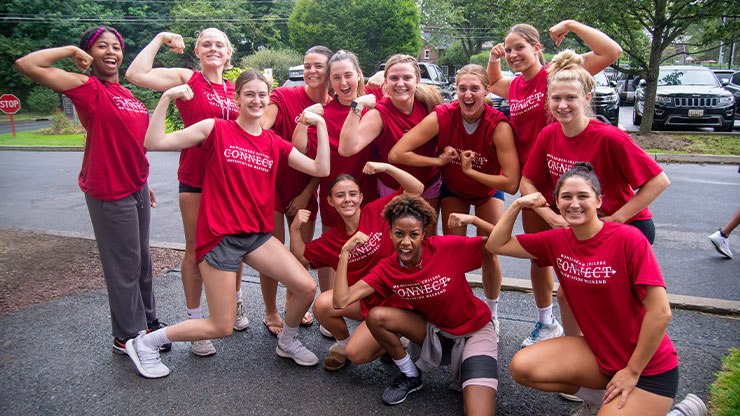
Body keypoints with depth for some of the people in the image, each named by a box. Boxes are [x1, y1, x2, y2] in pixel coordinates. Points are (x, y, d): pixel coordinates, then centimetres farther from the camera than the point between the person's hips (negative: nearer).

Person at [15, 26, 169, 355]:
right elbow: (27, 64, -23)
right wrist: (72, 51, -11)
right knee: (123, 266, 2)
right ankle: (128, 337, 18)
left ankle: (147, 322, 34)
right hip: (110, 193, -8)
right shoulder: (88, 87, -11)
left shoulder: (125, 94, 13)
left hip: (136, 189, 8)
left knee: (142, 260, 18)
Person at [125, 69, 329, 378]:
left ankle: (287, 342, 24)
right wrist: (166, 98, -18)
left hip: (257, 235, 5)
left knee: (307, 287, -7)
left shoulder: (275, 144, 8)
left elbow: (321, 169, 0)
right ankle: (144, 343, 22)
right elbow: (154, 142, -11)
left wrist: (320, 124, -3)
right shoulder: (217, 130, -5)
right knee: (221, 327, 0)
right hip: (219, 236, -5)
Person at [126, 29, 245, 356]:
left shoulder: (235, 89, 11)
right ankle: (194, 322, 16)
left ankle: (234, 304, 37)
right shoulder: (186, 79, -2)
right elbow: (135, 74, -15)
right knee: (196, 251, 3)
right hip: (195, 178, -4)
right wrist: (159, 39, -7)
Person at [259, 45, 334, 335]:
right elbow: (260, 127, -23)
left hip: (305, 188, 4)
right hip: (274, 180, -3)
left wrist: (307, 194, -3)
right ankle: (270, 312, 21)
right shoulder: (284, 96, -10)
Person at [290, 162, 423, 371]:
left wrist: (386, 168, -26)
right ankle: (342, 344, 11)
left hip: (396, 300, -5)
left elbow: (417, 189, -16)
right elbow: (301, 257, 10)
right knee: (322, 304, -20)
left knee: (356, 354, -16)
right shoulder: (332, 239, 5)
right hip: (365, 300, 5)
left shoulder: (378, 211, -10)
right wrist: (295, 228, -5)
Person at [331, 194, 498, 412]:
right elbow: (341, 301, -22)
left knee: (479, 412, -25)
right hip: (434, 328, 4)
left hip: (475, 331, -4)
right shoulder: (387, 269, -13)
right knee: (376, 316, -19)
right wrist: (345, 251, -21)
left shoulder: (447, 247, -24)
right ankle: (411, 377, 5)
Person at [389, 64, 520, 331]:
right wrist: (439, 160, -29)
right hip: (453, 189, 1)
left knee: (488, 254, -3)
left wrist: (470, 170, -31)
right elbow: (396, 154, -33)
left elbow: (511, 184, -34)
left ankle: (492, 312, 22)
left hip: (488, 189, -1)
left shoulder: (499, 125, -31)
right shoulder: (442, 117, -28)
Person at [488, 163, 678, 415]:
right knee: (522, 367, -12)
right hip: (598, 350, 5)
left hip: (648, 366, -5)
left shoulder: (628, 238, -20)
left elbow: (660, 312, -21)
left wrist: (632, 371, -15)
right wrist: (517, 205, -8)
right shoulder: (557, 241, -3)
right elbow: (497, 244, 3)